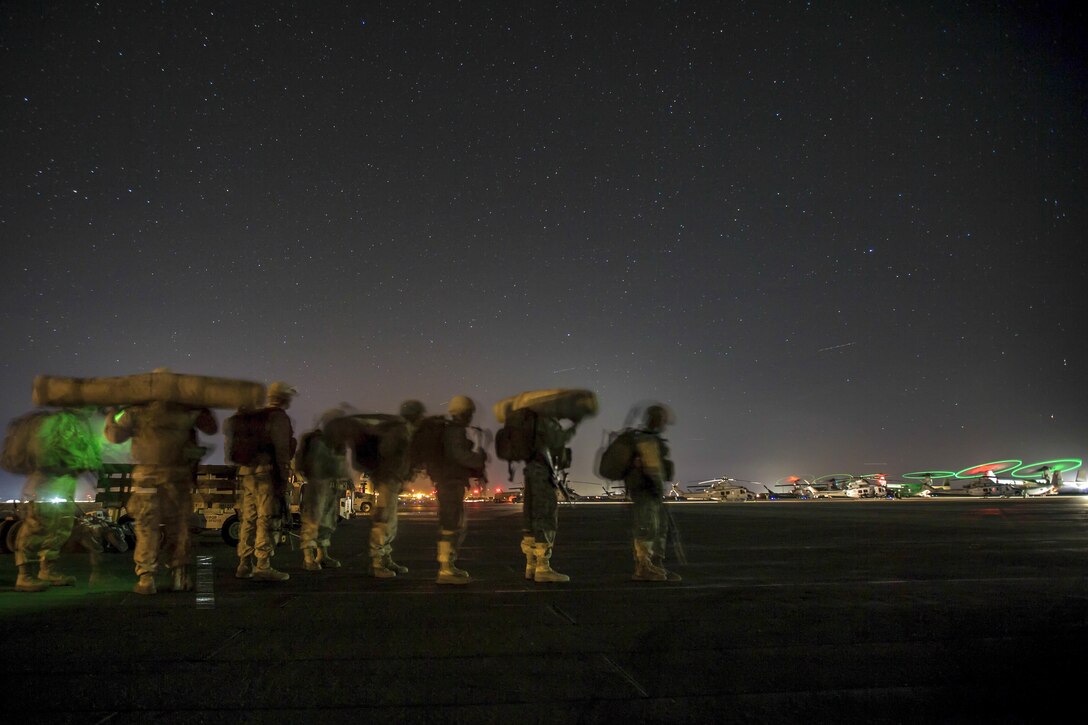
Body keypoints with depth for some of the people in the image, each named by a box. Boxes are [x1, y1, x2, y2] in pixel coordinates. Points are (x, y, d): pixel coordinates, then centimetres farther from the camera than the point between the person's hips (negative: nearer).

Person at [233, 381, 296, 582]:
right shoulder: (279, 416, -6)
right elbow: (281, 449, -13)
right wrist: (284, 476, -12)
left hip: (247, 471, 9)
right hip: (267, 471, -9)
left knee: (249, 518, 11)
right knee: (267, 519, -8)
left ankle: (244, 565, 15)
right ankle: (263, 566, -11)